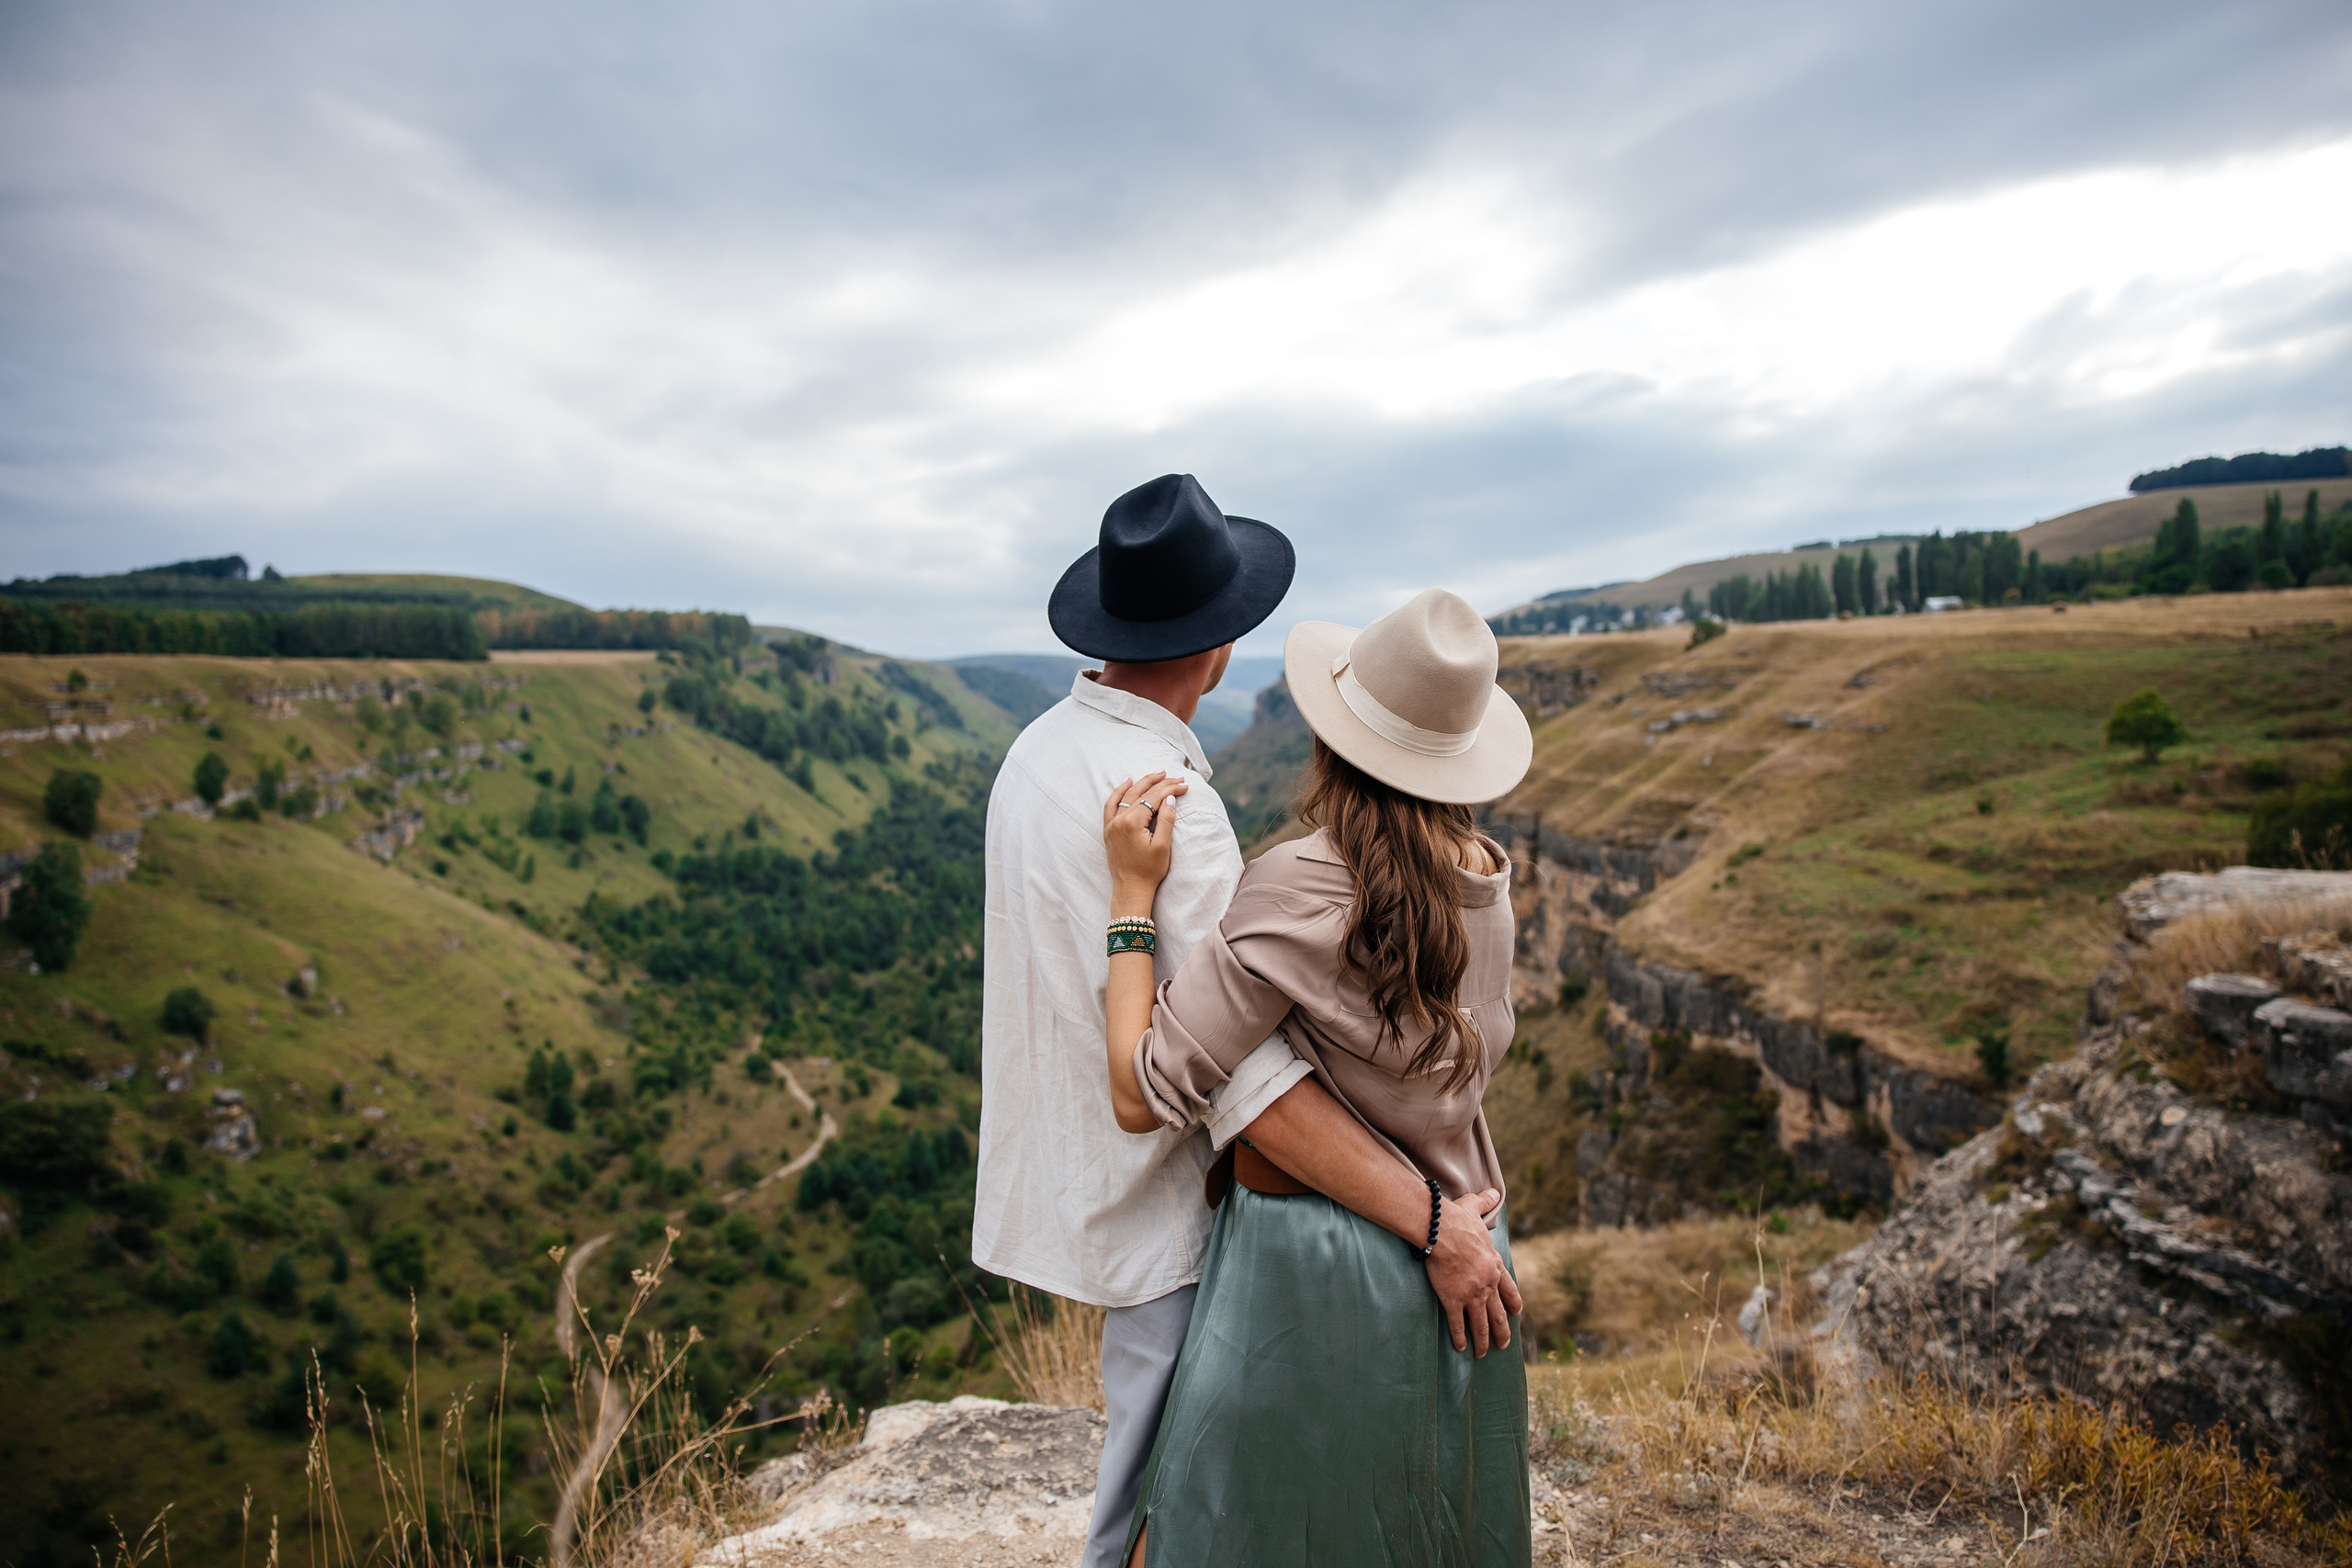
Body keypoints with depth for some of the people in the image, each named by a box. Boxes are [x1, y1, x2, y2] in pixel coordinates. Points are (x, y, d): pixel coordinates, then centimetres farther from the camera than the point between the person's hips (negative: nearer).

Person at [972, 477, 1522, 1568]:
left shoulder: (1040, 748, 1)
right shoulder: (1164, 802, -28)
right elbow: (1245, 1077, -31)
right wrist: (1432, 1225, -27)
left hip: (1080, 1175, 9)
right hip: (1159, 1193, -9)